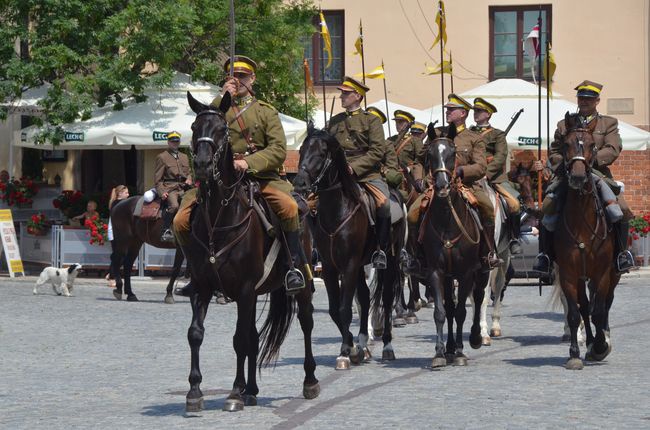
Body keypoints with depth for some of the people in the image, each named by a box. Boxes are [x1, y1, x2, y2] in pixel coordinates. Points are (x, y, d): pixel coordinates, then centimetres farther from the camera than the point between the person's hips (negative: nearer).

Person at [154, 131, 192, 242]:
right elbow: (157, 178, 1)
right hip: (170, 188, -6)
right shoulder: (162, 157, 7)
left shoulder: (184, 157, 25)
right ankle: (166, 231, -25)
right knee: (174, 206, -33)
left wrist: (189, 179, 5)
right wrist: (162, 192, -14)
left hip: (183, 187, 6)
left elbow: (189, 172, 30)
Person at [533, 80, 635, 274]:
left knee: (622, 209, -21)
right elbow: (554, 152, 18)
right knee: (548, 207, -21)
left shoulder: (609, 123, 13)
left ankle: (621, 251, -3)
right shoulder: (564, 125, 19)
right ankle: (547, 253, -9)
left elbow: (613, 149, -2)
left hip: (598, 173, -1)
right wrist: (562, 167, -4)